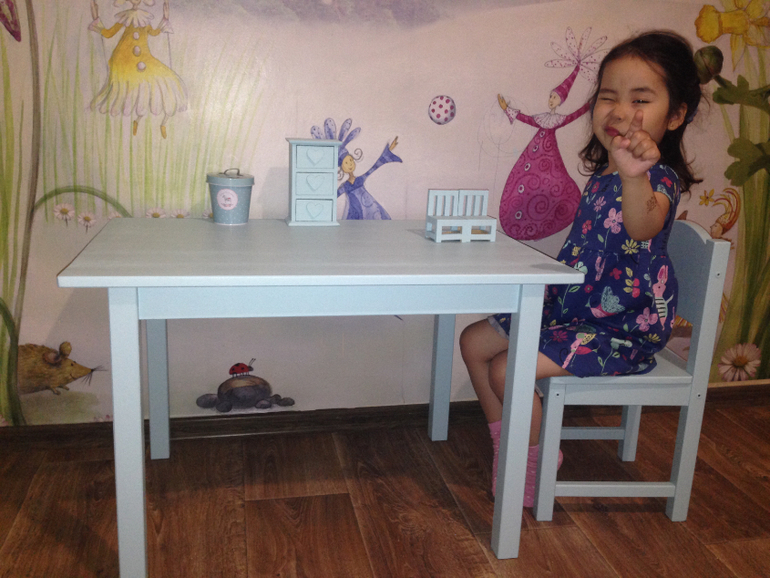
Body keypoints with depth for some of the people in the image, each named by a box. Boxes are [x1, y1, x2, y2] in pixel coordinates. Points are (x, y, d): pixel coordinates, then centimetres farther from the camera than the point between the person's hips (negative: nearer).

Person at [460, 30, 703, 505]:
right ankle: (508, 447, 21)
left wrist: (635, 175, -65)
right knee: (475, 341, 8)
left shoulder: (658, 179, -20)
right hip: (572, 308, 9)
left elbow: (643, 225, -46)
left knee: (506, 371, -21)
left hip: (622, 327, -9)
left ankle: (536, 462, 6)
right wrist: (548, 285, 12)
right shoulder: (602, 174, 7)